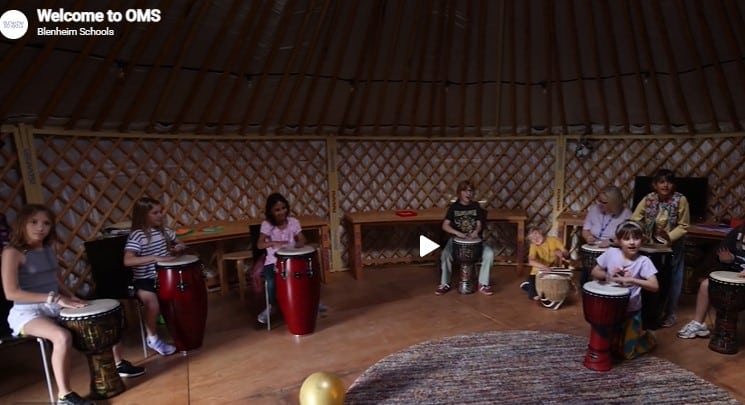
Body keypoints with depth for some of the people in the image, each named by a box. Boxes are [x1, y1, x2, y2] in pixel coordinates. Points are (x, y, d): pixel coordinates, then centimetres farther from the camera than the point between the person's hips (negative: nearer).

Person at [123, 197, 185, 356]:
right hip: (144, 280, -6)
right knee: (153, 304, -29)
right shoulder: (137, 235, -14)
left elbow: (175, 244, 22)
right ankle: (152, 338, -2)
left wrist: (179, 248, -2)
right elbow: (127, 261, -26)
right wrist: (155, 258, -33)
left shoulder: (163, 231, 5)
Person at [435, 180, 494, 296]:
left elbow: (479, 224, 0)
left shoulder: (476, 206, 4)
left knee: (489, 253, -24)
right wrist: (457, 233, -26)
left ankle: (483, 284, -8)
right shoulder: (454, 207, -2)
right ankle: (445, 284, -9)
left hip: (474, 239, 2)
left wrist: (476, 232, -24)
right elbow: (445, 225, -9)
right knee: (445, 255, -30)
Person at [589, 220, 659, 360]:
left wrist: (631, 280, -37)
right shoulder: (611, 253, -9)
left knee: (626, 353, 12)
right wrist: (608, 275, -18)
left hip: (631, 311, -2)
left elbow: (654, 286, -25)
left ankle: (646, 336, 38)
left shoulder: (643, 261, -16)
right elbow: (594, 272, 1)